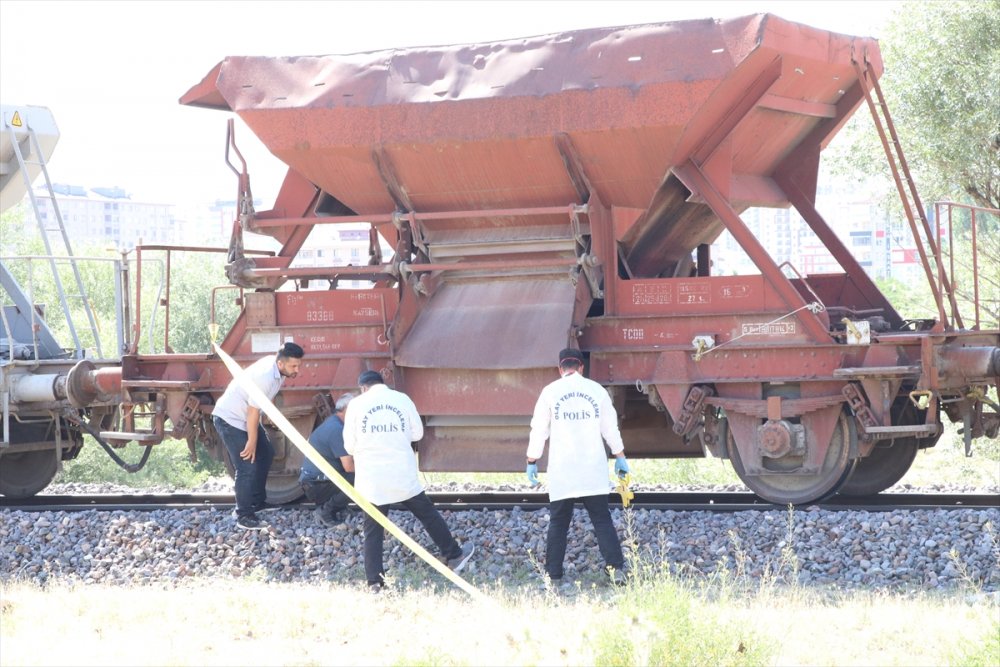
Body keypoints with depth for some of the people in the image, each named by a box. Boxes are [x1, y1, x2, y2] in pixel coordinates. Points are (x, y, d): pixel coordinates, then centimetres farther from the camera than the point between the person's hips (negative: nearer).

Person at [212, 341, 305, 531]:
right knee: (248, 465, -11)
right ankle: (244, 517, -3)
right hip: (230, 419, -10)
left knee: (265, 454, 18)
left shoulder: (277, 367, -3)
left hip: (245, 417, 10)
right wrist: (252, 442, -16)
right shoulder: (266, 376, -32)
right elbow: (253, 412, -25)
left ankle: (257, 502, 28)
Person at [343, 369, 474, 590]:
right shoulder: (401, 399, 1)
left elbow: (349, 445, 1)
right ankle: (454, 556, 30)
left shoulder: (356, 405, -3)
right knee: (428, 514, 18)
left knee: (373, 532, 5)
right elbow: (417, 433, 8)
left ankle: (375, 582, 1)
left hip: (371, 479, -1)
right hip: (403, 476, 1)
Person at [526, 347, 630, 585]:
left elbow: (539, 430, 3)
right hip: (593, 469, 1)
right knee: (602, 520, 1)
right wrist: (620, 457, 20)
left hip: (561, 470, -1)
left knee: (558, 522, 8)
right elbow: (611, 428, 10)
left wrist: (532, 461, 12)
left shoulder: (550, 392, 0)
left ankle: (553, 573, 7)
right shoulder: (597, 390, 4)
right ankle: (616, 567, -11)